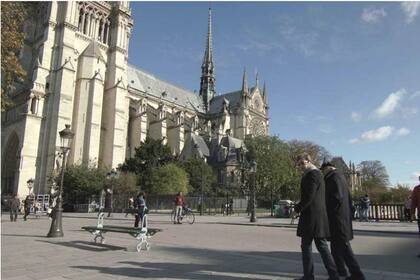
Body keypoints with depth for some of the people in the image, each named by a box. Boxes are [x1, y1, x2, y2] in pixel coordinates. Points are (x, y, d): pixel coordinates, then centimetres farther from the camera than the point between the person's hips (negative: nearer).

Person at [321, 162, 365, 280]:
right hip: (342, 217, 10)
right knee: (336, 245, 15)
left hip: (337, 218, -10)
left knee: (343, 246, -3)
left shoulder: (334, 177, -14)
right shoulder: (340, 176, 17)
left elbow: (337, 197, -23)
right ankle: (340, 270, 21)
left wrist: (327, 213, -16)